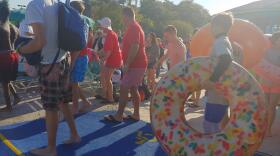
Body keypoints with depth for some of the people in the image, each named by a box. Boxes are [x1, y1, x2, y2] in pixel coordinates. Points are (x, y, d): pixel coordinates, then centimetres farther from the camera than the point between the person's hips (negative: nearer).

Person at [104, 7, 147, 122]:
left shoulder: (133, 27, -13)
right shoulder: (136, 27, 20)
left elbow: (135, 47, -24)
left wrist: (127, 65, -23)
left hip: (135, 65, -10)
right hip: (138, 64, 10)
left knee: (123, 89, -7)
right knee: (133, 89, 12)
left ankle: (118, 116, -1)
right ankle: (136, 115, 18)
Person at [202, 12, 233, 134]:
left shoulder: (220, 42, -17)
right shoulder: (224, 41, 14)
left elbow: (226, 59, -36)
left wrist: (212, 80, -35)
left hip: (217, 93, -10)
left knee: (209, 125, -1)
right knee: (215, 124, 21)